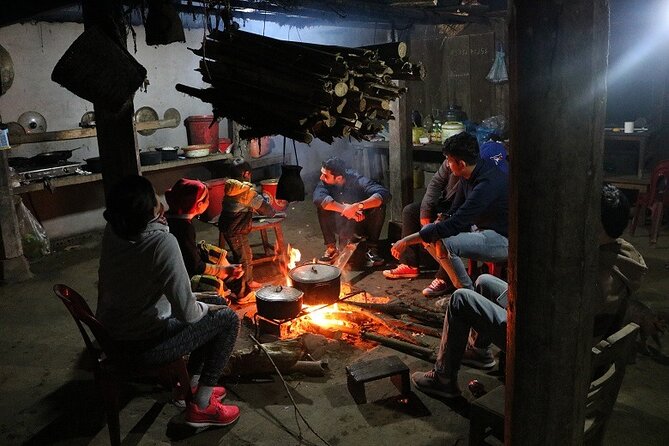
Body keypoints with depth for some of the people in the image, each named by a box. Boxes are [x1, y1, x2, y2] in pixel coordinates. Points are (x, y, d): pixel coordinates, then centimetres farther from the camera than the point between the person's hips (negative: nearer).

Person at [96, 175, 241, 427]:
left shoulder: (112, 231, -7)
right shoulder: (163, 242, -28)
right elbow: (186, 312, -26)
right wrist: (206, 309, -4)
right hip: (143, 346, -8)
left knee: (206, 311, 21)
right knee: (228, 319, 3)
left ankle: (191, 384, 32)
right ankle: (201, 407, 9)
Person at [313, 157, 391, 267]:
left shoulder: (357, 180, -25)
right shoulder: (325, 183, -18)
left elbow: (384, 194, -39)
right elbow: (318, 198, -38)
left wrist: (357, 206, -51)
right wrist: (345, 209, -46)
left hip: (361, 223, -2)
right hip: (341, 225, 2)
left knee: (379, 205, -29)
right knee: (322, 206, -25)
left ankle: (372, 248, -16)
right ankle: (331, 248, -13)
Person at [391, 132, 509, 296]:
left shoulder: (487, 185, -32)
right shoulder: (471, 174, -3)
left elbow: (453, 225, -34)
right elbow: (456, 210, 12)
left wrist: (407, 241, -30)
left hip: (502, 240, -9)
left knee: (444, 243, -30)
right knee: (428, 230, 1)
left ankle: (468, 293, -10)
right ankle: (447, 277, 15)